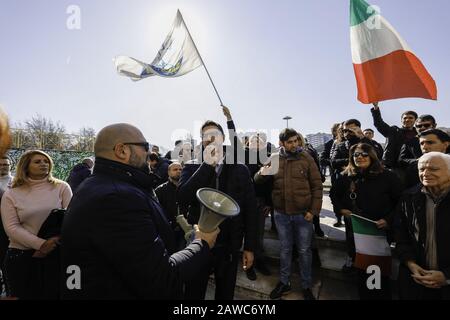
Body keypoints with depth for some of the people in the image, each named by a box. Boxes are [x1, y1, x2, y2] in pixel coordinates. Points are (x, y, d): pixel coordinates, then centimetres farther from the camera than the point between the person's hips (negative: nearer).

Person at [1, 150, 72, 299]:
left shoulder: (61, 187, 0)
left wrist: (52, 245, -12)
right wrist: (41, 244, -17)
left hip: (57, 254, 0)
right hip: (21, 257, 1)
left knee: (56, 294, 8)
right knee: (25, 295, 12)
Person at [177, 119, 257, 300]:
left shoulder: (240, 169, -2)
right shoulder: (192, 167, -3)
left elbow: (250, 210, 0)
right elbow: (182, 199, -19)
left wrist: (249, 247, 0)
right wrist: (207, 165, -24)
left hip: (229, 247, 1)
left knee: (225, 294, 21)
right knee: (193, 294, 18)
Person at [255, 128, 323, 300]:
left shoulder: (306, 158, -6)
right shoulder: (274, 159, -1)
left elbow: (317, 186, -3)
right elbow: (258, 180, 2)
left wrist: (314, 210, -9)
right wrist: (261, 173, -21)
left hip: (303, 214, -1)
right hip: (281, 214, 1)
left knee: (304, 250, 14)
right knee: (285, 249, 17)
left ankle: (306, 286, 34)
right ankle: (284, 282, 36)